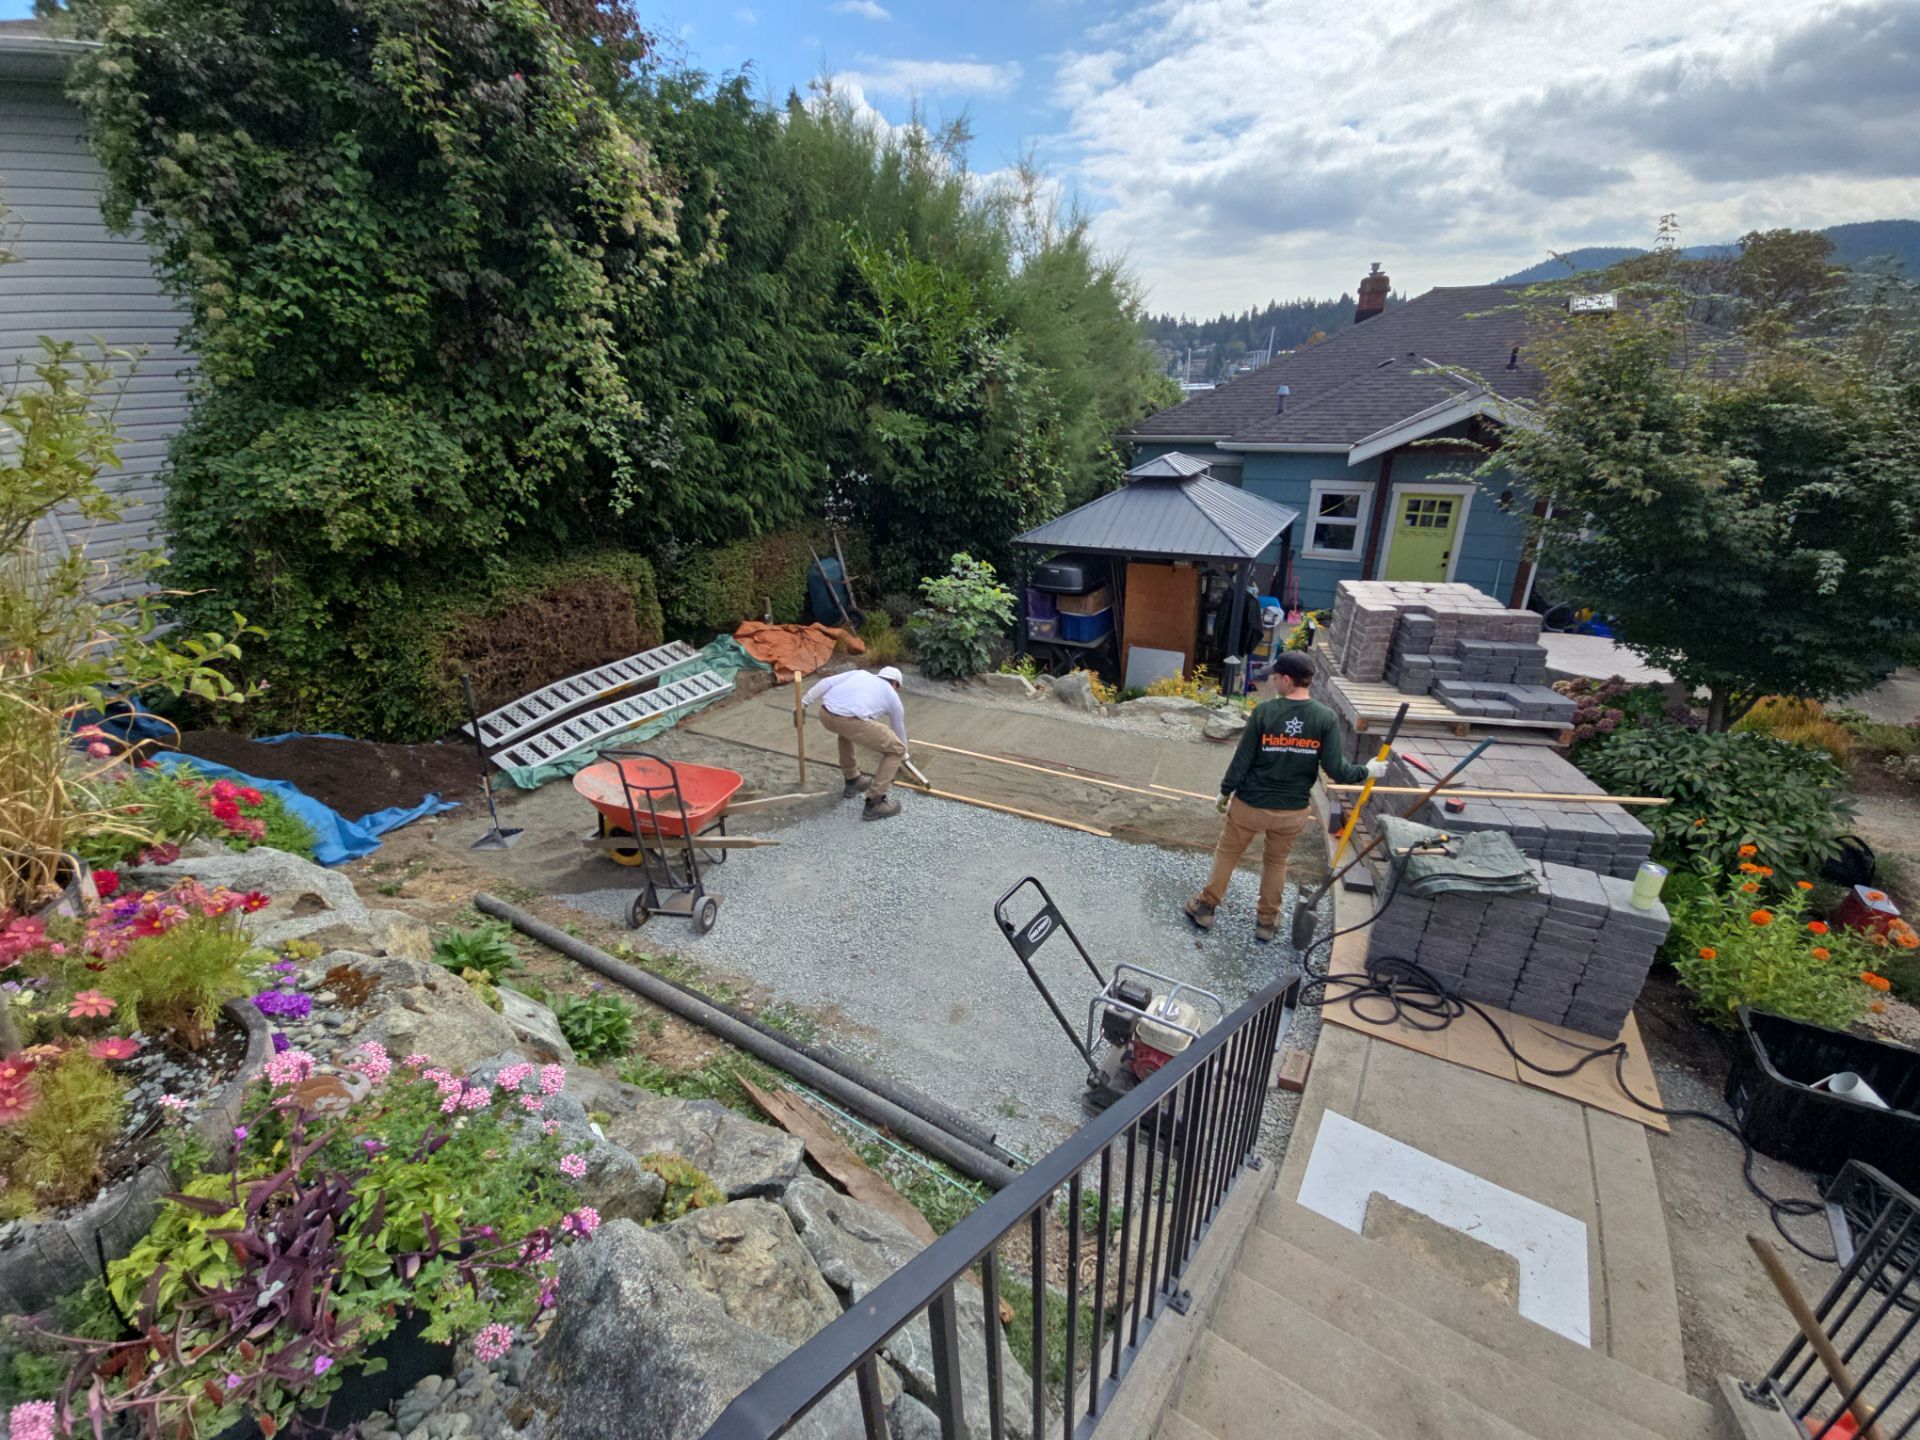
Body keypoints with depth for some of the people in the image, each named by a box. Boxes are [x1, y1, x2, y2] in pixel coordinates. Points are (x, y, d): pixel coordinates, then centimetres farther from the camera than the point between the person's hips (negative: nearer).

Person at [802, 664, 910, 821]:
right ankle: (874, 803, 12)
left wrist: (803, 703, 21)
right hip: (850, 721, -5)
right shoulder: (892, 696, 28)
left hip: (825, 713, 5)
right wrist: (903, 755, 61)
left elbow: (827, 682, 19)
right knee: (896, 749, 13)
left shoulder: (860, 673, 34)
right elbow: (899, 731, 43)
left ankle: (852, 781, 45)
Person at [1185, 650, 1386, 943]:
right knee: (1276, 862, 23)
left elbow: (1242, 760, -12)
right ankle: (1266, 921, 36)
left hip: (1250, 804, -2)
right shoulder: (1326, 717, -11)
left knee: (1227, 853, 18)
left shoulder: (1264, 711, -16)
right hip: (1292, 811, 2)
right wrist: (1367, 770, 7)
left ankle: (1206, 907, 31)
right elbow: (1335, 768, -12)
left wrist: (1225, 791, 2)